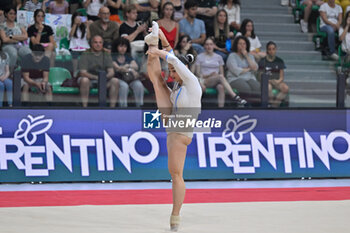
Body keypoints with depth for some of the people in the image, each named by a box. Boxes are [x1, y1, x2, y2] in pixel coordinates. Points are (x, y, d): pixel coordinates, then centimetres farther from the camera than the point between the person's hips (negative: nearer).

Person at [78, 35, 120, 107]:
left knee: (115, 81, -24)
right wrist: (96, 77, -32)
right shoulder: (85, 55, -4)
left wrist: (105, 76, -27)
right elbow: (83, 73, -15)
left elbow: (111, 72, -2)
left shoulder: (106, 55, 8)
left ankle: (112, 107, -24)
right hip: (89, 80, -3)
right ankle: (84, 107, -34)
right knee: (84, 80, -37)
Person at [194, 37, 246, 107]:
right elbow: (197, 73, 3)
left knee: (221, 87, -36)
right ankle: (234, 96, -44)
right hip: (205, 81, -3)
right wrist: (209, 75, -13)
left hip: (217, 80, 3)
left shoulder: (218, 57, 19)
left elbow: (222, 73, 16)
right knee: (220, 77, -34)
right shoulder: (200, 57, 11)